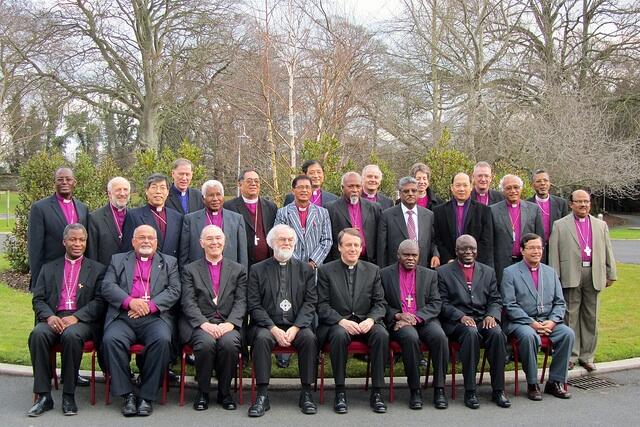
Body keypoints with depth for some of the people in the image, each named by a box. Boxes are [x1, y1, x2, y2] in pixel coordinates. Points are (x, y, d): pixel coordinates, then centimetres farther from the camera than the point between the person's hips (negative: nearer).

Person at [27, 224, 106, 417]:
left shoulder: (97, 269, 13)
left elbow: (99, 301, 2)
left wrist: (76, 317, -14)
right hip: (53, 318, 2)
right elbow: (38, 299, 12)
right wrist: (49, 316, -10)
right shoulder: (48, 268, 21)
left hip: (82, 320, -2)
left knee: (71, 335, -36)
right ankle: (43, 396, -22)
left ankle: (68, 396, -23)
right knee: (38, 334, -31)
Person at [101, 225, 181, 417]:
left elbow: (174, 291, 6)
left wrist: (150, 305, -10)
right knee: (111, 340, -30)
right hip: (123, 316, 1)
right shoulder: (118, 260, 22)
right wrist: (130, 301, -11)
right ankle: (127, 394, -18)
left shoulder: (169, 262, 20)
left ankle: (147, 396, -20)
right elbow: (107, 286, 7)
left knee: (162, 340, -32)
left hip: (155, 317, -1)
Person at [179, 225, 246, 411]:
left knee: (229, 343, -32)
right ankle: (203, 392, -9)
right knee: (206, 343, -33)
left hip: (228, 324, 1)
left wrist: (230, 323, -13)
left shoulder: (238, 270, 17)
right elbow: (188, 302, 1)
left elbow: (241, 301, 6)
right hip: (199, 324, 0)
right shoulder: (190, 270, 14)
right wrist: (205, 324, -15)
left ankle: (225, 392, -8)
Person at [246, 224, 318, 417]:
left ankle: (306, 393, -17)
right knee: (262, 338, -32)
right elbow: (254, 305, 0)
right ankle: (262, 396, -24)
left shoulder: (305, 269, 12)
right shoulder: (258, 270, 8)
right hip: (267, 325, -1)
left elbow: (310, 303, 4)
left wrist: (295, 328, -12)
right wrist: (273, 329, -14)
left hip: (297, 325, 1)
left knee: (309, 338, -29)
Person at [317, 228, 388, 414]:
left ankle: (377, 392, -20)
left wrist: (370, 319, -13)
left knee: (382, 334, -29)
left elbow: (380, 303, 9)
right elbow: (322, 305, -2)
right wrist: (342, 321, -18)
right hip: (337, 323, -2)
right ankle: (340, 392, -23)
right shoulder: (326, 271, 5)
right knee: (339, 335, -36)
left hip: (366, 323, 2)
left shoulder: (373, 270, 12)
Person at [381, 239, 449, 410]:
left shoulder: (430, 275, 15)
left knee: (440, 336, -29)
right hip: (398, 322, -2)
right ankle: (415, 390, -23)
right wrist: (398, 315, -12)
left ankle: (439, 389, -19)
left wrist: (416, 318, -11)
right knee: (411, 337, -34)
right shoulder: (385, 274, 10)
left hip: (424, 319, 2)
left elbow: (435, 304, 6)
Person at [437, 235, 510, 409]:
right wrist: (461, 316, -14)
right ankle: (470, 391, -28)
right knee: (471, 333, -35)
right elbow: (443, 303, 1)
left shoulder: (488, 272, 20)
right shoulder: (444, 272, 9)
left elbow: (496, 301, 15)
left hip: (484, 320, 3)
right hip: (456, 322, -3)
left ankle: (498, 390, -18)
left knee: (497, 333, -29)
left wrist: (491, 315, -7)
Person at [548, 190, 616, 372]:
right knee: (570, 316, 1)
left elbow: (607, 251, 15)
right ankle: (571, 355, 9)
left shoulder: (601, 225, 15)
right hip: (571, 275, -3)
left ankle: (587, 356, 16)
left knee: (591, 318, 7)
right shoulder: (560, 225, 4)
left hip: (593, 275, 3)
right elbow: (554, 253, 0)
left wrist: (611, 274, 10)